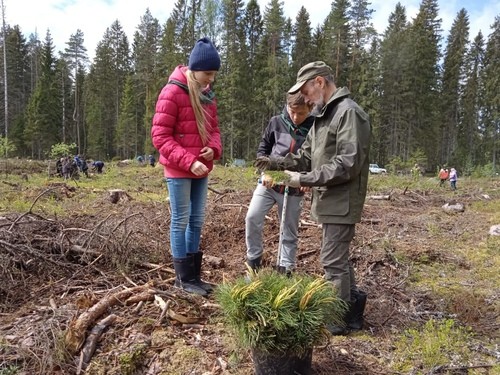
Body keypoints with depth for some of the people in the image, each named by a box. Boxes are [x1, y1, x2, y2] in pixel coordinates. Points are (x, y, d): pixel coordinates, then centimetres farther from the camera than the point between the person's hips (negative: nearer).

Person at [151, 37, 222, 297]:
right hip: (179, 171, -7)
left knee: (197, 221, 11)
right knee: (181, 221, 1)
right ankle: (184, 278, 13)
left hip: (201, 170, 8)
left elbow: (213, 128, 17)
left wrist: (213, 148, -6)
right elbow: (160, 136, -15)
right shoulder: (172, 93, -13)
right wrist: (188, 161, -23)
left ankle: (193, 275, 23)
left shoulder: (207, 95, 10)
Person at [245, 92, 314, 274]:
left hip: (294, 189, -1)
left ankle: (285, 268, 24)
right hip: (268, 183, 1)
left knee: (290, 231, 8)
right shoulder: (277, 122, -3)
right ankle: (254, 258, 9)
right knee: (252, 217, -11)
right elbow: (263, 148, 7)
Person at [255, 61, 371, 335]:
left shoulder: (349, 113, -16)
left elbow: (348, 164, -24)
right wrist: (277, 163, 0)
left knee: (333, 261, -2)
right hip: (330, 200, 10)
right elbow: (306, 156, 17)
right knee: (337, 256, 19)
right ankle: (353, 300, 35)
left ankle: (340, 319, 13)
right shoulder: (324, 115, 17)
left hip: (342, 202, -10)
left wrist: (305, 180, -22)